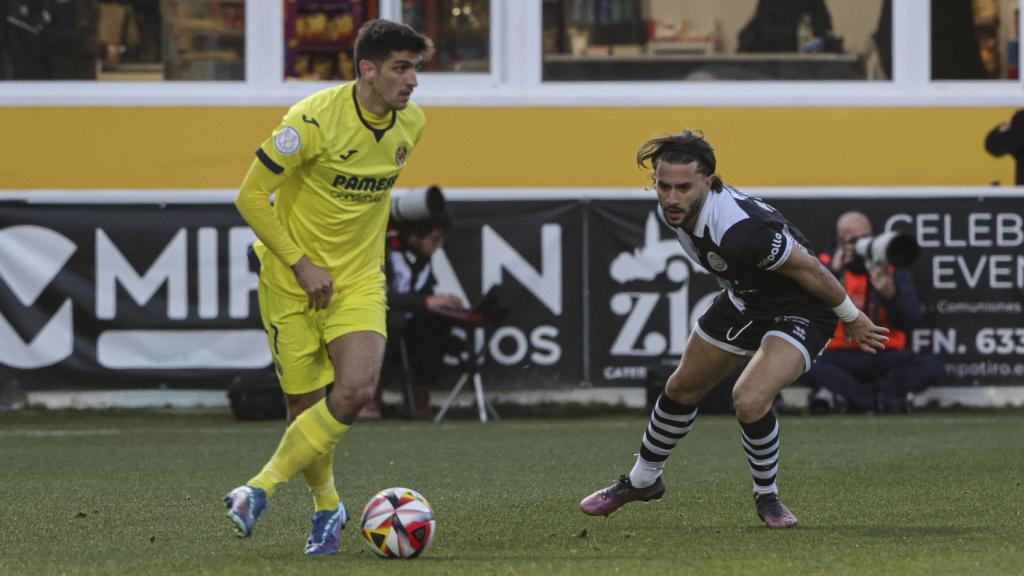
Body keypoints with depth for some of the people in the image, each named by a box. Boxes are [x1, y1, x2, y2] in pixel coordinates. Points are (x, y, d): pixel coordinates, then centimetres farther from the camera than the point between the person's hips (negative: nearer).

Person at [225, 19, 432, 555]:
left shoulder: (411, 123, -1)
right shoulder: (314, 119, -20)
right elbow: (250, 196, -15)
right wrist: (301, 264, -16)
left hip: (359, 280, 4)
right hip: (292, 282, -4)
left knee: (356, 388, -20)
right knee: (306, 404, 0)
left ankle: (261, 489, -9)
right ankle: (327, 507, 27)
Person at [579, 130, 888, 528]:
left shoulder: (739, 229, -41)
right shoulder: (672, 211, -14)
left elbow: (807, 268, -28)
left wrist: (852, 318, -14)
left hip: (799, 312, -8)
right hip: (743, 300, 8)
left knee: (749, 400, -28)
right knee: (682, 389, 19)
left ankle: (766, 497, 0)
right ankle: (642, 480, 44)